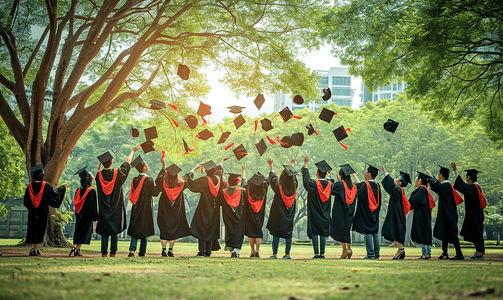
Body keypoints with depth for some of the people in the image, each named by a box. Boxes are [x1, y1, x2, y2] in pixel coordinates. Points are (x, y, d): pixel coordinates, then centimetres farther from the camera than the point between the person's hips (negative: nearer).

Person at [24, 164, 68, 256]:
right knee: (40, 231, 4)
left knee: (32, 230, 13)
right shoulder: (46, 186, -11)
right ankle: (36, 250, 3)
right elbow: (55, 195, 1)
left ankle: (32, 248, 6)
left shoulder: (30, 186, -3)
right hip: (43, 213, -2)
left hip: (32, 213, 3)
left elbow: (26, 202, 4)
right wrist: (63, 187, 15)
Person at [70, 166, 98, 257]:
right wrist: (95, 217, -4)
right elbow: (94, 205, -12)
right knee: (84, 232, 0)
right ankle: (76, 248, -11)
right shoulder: (92, 191, -14)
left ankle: (77, 250, 8)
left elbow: (75, 202, 8)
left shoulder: (79, 190, 3)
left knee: (79, 231, 12)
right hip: (88, 216, -5)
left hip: (79, 215, 5)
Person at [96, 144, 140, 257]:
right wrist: (133, 150, 18)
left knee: (104, 231, 7)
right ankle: (113, 253, 4)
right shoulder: (117, 173, -12)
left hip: (103, 209, 1)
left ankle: (104, 252, 4)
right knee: (114, 230, 5)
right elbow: (127, 163, 4)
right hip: (115, 208, -1)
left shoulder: (99, 175, -7)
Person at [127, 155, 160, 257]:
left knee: (135, 229, 9)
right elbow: (155, 192, -12)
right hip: (146, 209, -4)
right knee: (145, 230, 4)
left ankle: (132, 249, -9)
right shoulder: (149, 179, -13)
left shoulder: (134, 180, 4)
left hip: (136, 209, 5)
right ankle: (142, 253, 7)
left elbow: (132, 195, 11)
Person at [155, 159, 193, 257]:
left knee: (164, 230, 8)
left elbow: (159, 178, 12)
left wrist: (163, 167, 18)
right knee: (175, 229, 10)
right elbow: (188, 176, 9)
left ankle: (164, 249, 1)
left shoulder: (164, 182, -12)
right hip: (177, 212, 0)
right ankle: (170, 249, 7)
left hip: (164, 210, 0)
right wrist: (194, 169, 27)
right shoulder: (181, 183, -10)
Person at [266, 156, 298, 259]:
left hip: (278, 214, -3)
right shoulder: (294, 186, -8)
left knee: (276, 233, 4)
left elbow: (273, 177, 1)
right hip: (289, 215, 3)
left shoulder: (278, 187, -16)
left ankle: (275, 253, 4)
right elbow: (294, 177, 12)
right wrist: (292, 164, 27)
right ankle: (287, 253, 9)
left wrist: (270, 165, 14)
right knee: (288, 233, 9)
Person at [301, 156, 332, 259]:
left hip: (314, 214, -4)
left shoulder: (314, 184, -15)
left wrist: (305, 164, 5)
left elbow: (306, 178, -1)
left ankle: (316, 253, -3)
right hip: (325, 215, 4)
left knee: (314, 232, 0)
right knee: (323, 232, 7)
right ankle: (322, 253, 5)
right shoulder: (330, 184, -2)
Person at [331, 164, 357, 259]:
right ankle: (349, 248, 11)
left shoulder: (339, 184, -12)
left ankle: (345, 249, -9)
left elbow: (333, 192, -4)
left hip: (339, 211, -6)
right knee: (347, 229, 16)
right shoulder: (352, 186, 5)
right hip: (349, 212, 6)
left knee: (339, 230, -1)